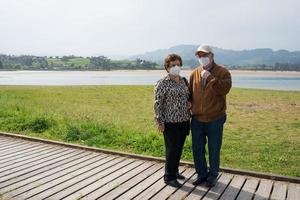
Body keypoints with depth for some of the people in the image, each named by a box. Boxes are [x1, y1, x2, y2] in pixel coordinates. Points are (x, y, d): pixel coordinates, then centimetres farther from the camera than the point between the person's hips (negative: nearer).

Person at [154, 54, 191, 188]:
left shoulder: (184, 80, 8)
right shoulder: (162, 83, -11)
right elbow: (157, 103, -12)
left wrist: (189, 103, 1)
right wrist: (160, 122, -14)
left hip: (184, 120, 6)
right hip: (170, 122, -6)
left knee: (179, 148, 16)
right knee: (172, 149, 2)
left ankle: (175, 171, 34)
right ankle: (169, 177, 17)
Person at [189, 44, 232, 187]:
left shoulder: (222, 72, -6)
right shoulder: (195, 73, 6)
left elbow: (225, 89, -21)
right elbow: (190, 92, 13)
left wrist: (210, 77, -24)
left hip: (215, 119, -4)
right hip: (197, 119, 4)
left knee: (214, 149, 9)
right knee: (197, 149, 12)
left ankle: (212, 175, 28)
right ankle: (201, 174, 31)